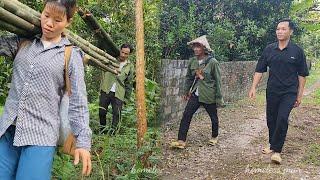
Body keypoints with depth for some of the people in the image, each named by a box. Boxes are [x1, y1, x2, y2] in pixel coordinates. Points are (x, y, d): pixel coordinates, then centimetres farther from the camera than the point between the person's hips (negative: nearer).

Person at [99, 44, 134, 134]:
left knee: (117, 113, -4)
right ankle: (102, 128, 27)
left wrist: (126, 99, 6)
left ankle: (113, 131, 9)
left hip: (119, 94, -1)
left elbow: (129, 84, 8)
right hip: (106, 90, 1)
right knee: (102, 112, 6)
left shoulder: (130, 66, 6)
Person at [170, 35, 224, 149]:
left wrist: (219, 97, -6)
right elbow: (189, 78, 13)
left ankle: (214, 137, 37)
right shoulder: (192, 61, 1)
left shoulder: (212, 62, -12)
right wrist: (186, 91, 15)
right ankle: (181, 141, -4)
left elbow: (217, 80, -8)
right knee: (186, 115, -6)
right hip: (195, 94, 4)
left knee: (213, 117, 13)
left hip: (209, 96, -4)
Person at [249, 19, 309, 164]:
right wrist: (253, 87, -3)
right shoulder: (269, 49, 3)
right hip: (272, 91, 3)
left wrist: (300, 95, 1)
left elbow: (302, 75, 2)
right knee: (271, 119, 10)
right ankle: (272, 145, 30)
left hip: (289, 92, -3)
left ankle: (277, 150, -5)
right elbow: (259, 70, 5)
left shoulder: (297, 51, -2)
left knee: (282, 119, -16)